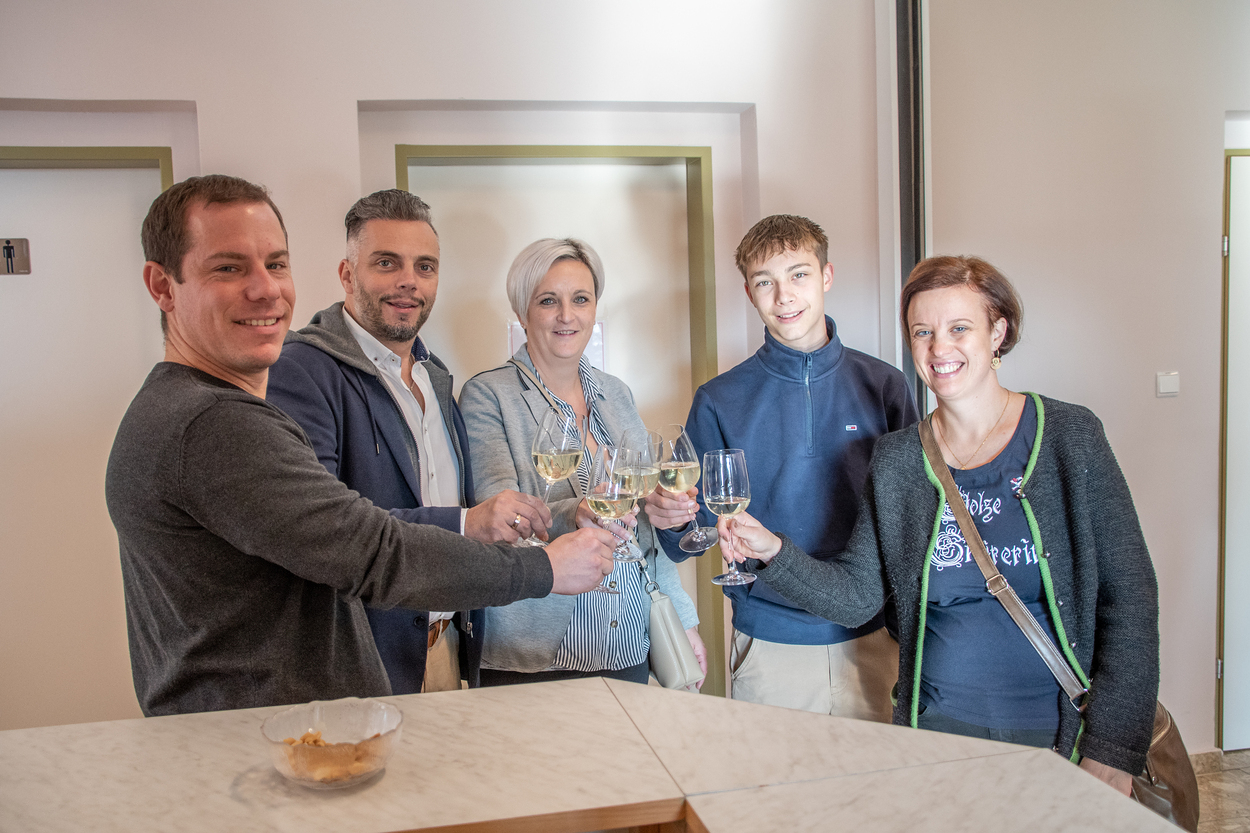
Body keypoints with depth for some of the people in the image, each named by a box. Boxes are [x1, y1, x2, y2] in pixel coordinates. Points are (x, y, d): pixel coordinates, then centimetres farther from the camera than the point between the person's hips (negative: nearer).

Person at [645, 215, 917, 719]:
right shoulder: (720, 401, -3)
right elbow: (690, 539, 1)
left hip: (871, 637, 1)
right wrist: (670, 519, -21)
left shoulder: (882, 386, 0)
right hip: (770, 643, -1)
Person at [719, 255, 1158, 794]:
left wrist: (1113, 751, -10)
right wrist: (774, 554, -16)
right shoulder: (896, 461, 0)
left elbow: (1129, 598, -6)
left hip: (1059, 729, -1)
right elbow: (858, 596, 1)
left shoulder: (1068, 436, -6)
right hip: (940, 725, 2)